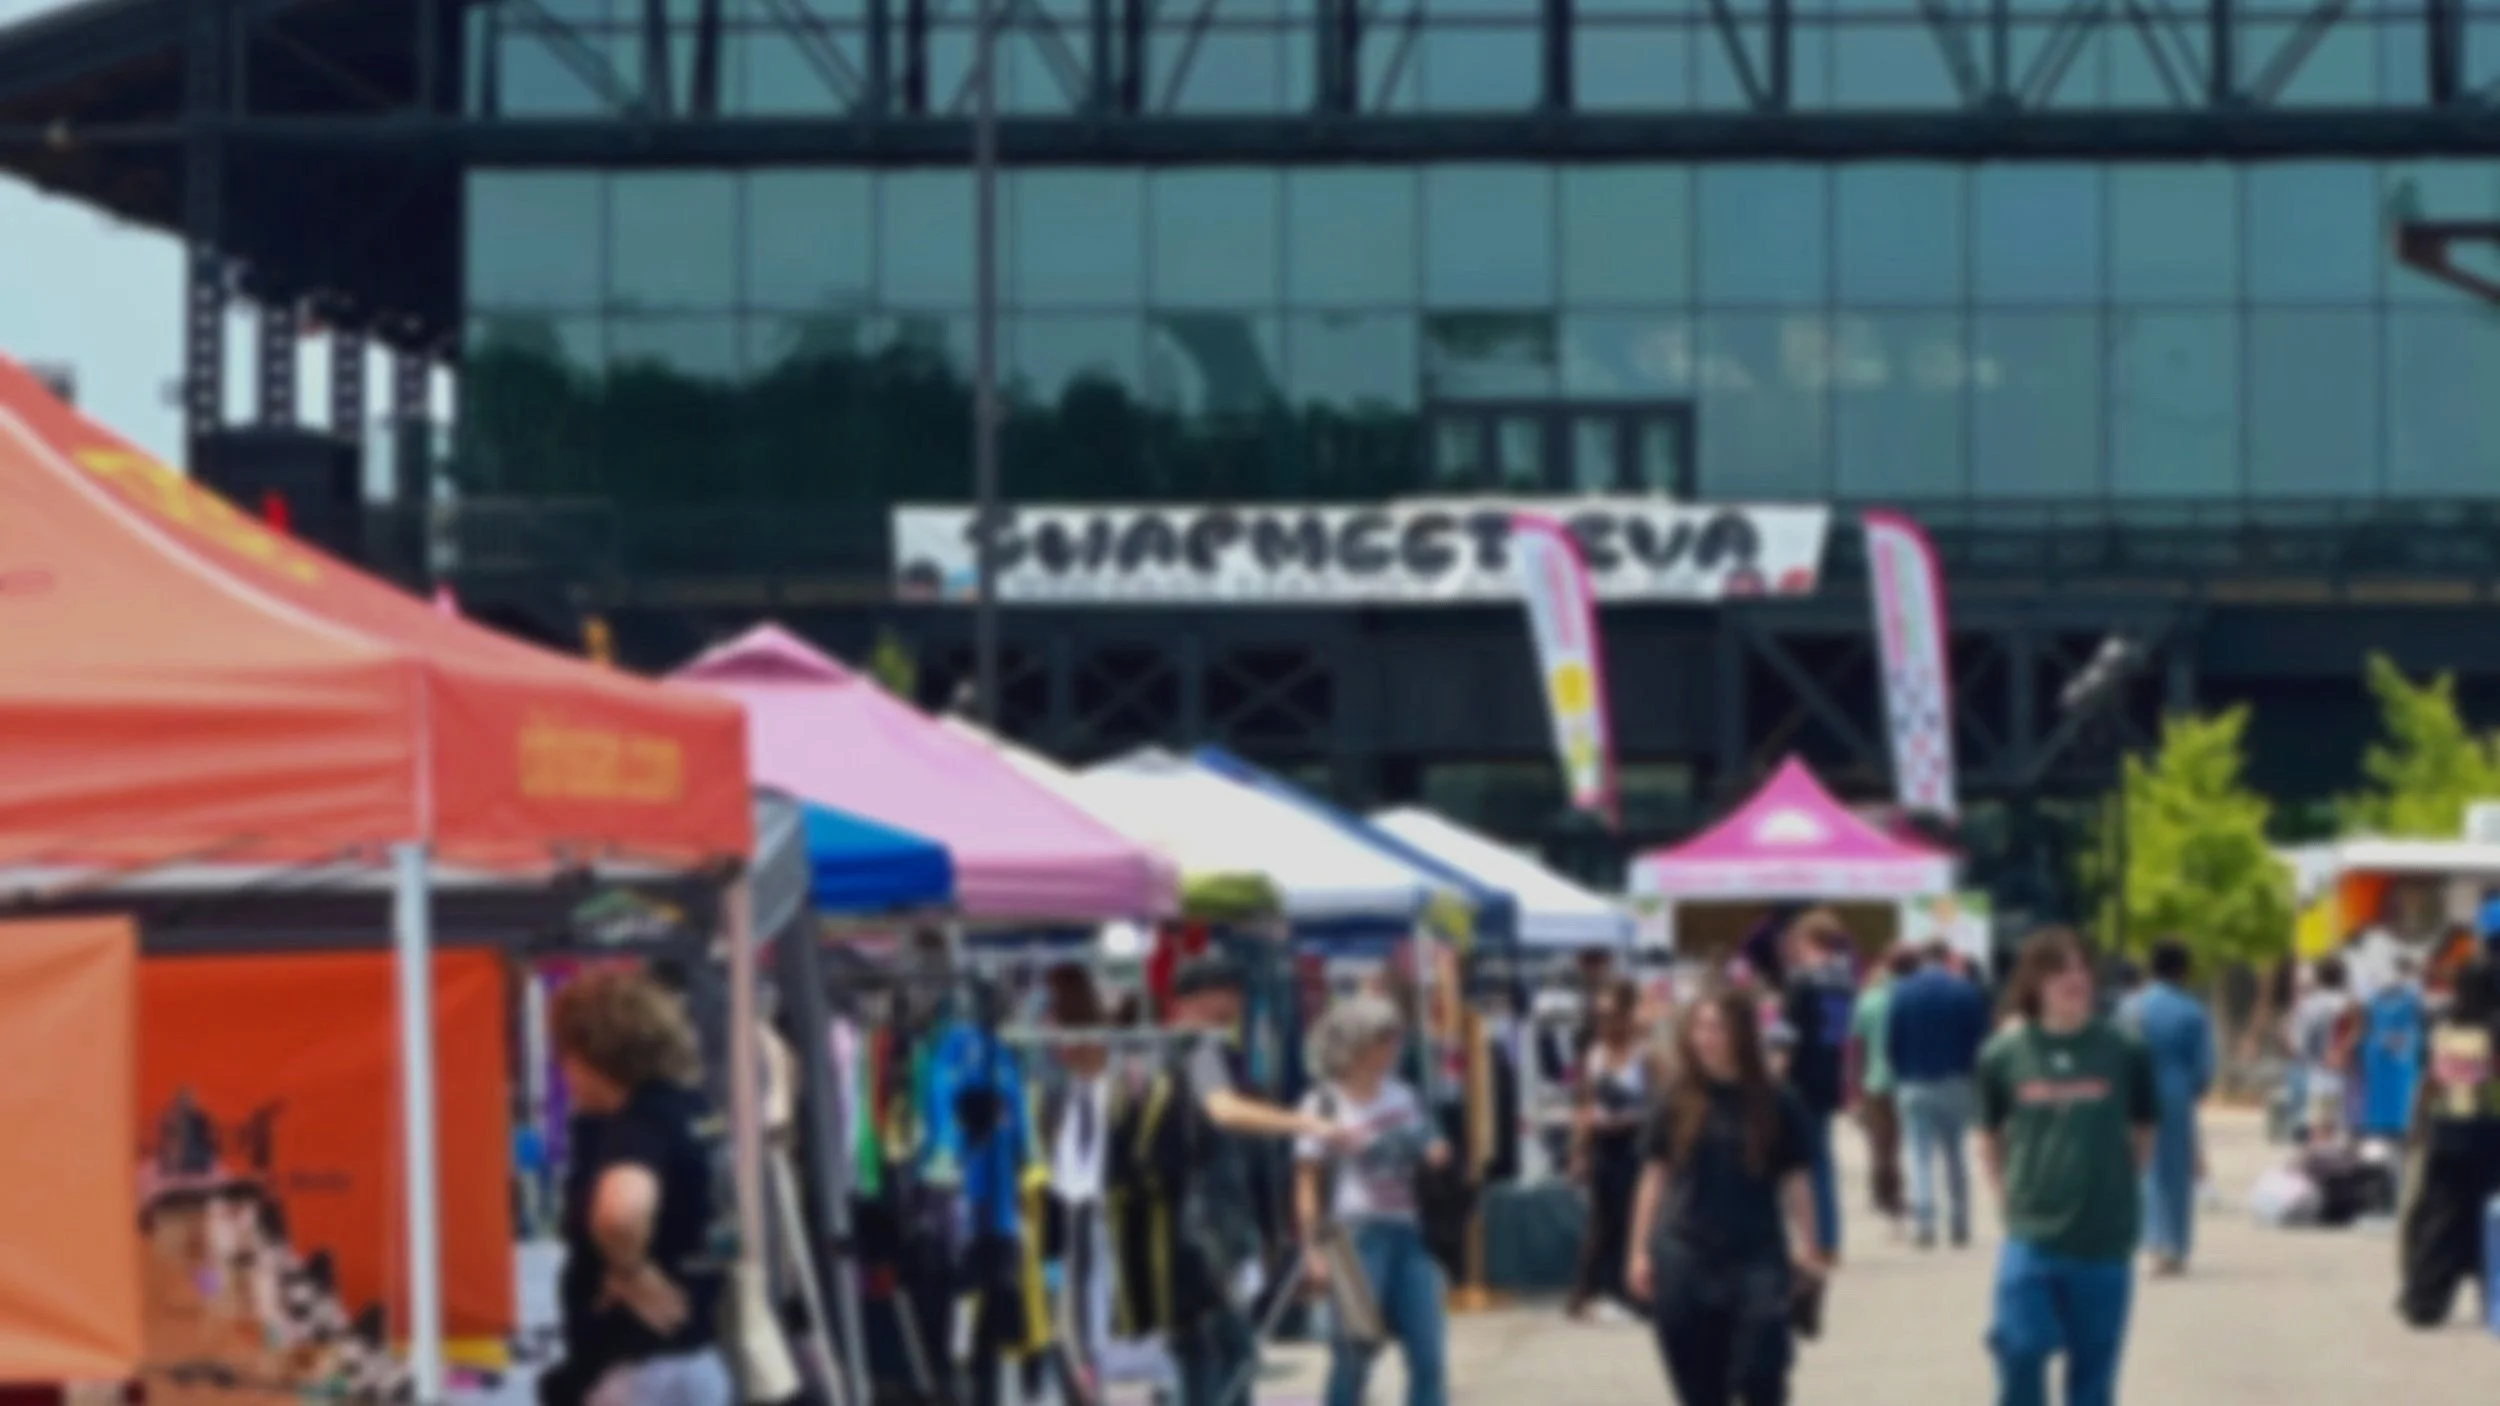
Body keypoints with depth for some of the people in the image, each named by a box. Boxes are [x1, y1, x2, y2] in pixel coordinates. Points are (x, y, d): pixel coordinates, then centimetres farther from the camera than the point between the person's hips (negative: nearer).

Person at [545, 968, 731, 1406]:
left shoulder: (636, 1125, -18)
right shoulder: (697, 1114, 9)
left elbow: (619, 1211, -40)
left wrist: (632, 1274, -22)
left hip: (639, 1370, -9)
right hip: (699, 1361, 9)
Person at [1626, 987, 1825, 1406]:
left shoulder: (1778, 1104, -1)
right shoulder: (1678, 1101, 4)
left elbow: (1796, 1181, 2)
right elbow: (1655, 1177, 8)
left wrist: (1806, 1250, -3)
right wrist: (1640, 1250, 5)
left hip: (1756, 1259, -2)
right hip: (1685, 1261, 2)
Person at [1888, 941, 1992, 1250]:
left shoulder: (1903, 992, -1)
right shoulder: (1967, 992, -3)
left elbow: (1891, 1042, -2)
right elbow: (1980, 1040, -4)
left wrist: (1900, 1078, 8)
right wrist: (1971, 1074, 7)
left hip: (1914, 1084, 0)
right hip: (1955, 1084, 0)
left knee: (1920, 1157, 0)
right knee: (1956, 1155, 11)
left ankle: (1924, 1224, -12)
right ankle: (1959, 1225, 11)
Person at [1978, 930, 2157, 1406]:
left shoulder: (2124, 1052, -3)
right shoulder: (2004, 1054, -1)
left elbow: (2143, 1135, 10)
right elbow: (1990, 1136, 12)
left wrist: (2115, 1189, 4)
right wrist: (2009, 1194, 2)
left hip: (2104, 1240, 0)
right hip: (2031, 1236, 0)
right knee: (2021, 1352, -12)